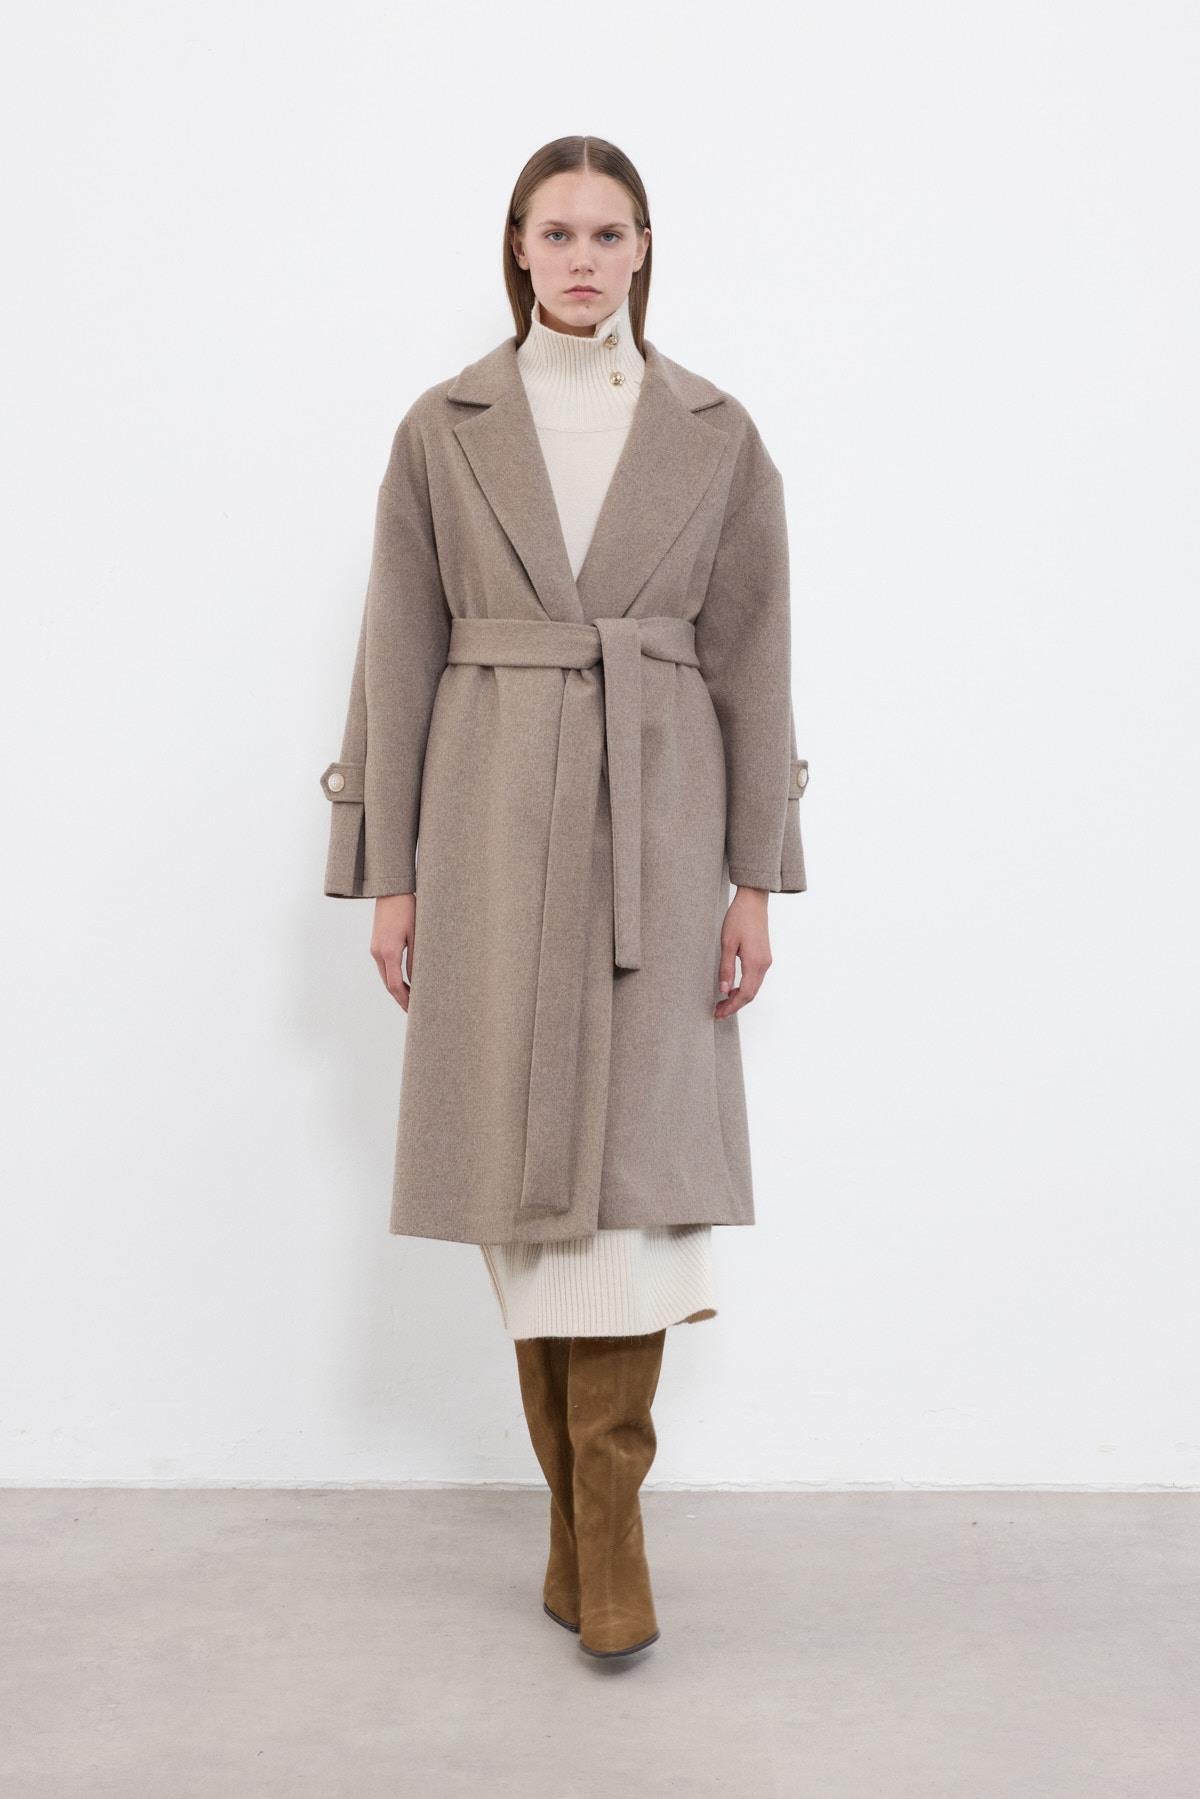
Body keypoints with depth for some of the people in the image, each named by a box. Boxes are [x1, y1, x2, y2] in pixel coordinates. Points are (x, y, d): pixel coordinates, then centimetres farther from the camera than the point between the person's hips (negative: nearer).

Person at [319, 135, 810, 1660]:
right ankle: (579, 1511, 21)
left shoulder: (716, 434, 5)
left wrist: (755, 879, 0)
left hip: (656, 820, 0)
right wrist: (388, 877, 0)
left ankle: (609, 1522, 8)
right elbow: (400, 658, 4)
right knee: (519, 1147, 4)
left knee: (633, 1138, -4)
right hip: (494, 822, 0)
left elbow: (751, 661, 4)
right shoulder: (443, 429, 5)